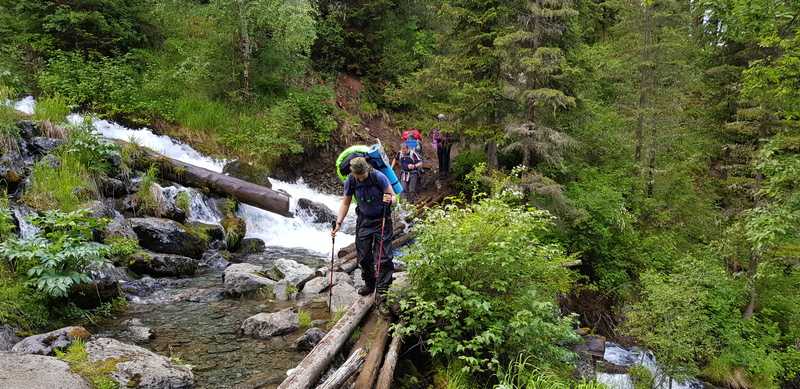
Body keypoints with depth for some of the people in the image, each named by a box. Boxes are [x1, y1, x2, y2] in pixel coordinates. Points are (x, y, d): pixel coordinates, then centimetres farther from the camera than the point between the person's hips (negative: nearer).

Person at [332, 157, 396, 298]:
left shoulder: (379, 177, -21)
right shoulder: (350, 181, -11)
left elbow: (393, 197, -13)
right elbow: (345, 203, 1)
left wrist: (389, 199, -37)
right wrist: (338, 223, -8)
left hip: (382, 219, -4)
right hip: (363, 220, 4)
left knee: (383, 256, -6)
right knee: (363, 256, 8)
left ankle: (382, 289, 3)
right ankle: (369, 284, 26)